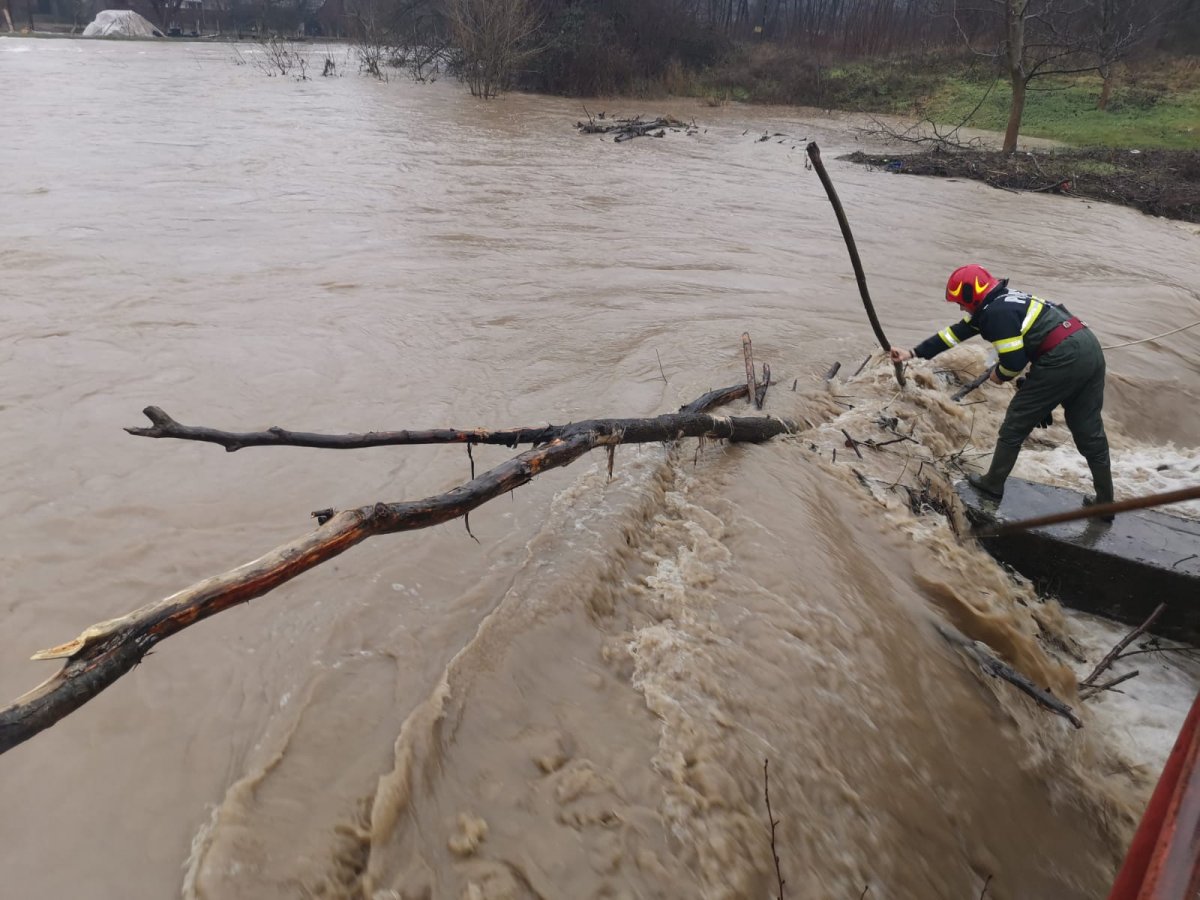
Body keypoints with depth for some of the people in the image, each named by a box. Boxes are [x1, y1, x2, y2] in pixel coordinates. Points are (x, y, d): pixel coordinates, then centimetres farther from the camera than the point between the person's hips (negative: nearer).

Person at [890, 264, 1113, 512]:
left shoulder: (997, 313, -12)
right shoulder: (998, 303, 19)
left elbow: (1014, 361, -16)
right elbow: (955, 332, 24)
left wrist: (1000, 375, 8)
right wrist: (913, 353, 27)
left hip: (1063, 359, -10)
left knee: (1015, 425, 6)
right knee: (1089, 432, 16)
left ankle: (993, 484, 20)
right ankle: (1105, 502, 25)